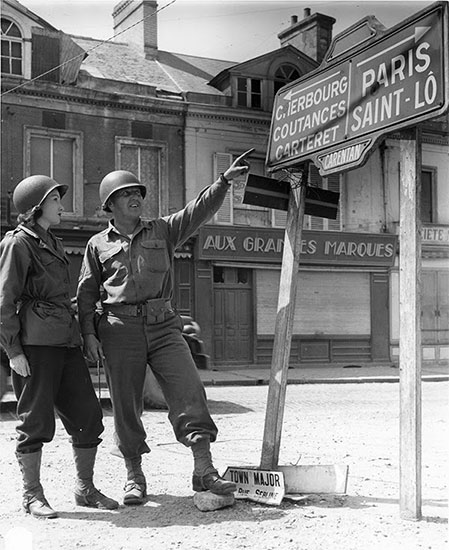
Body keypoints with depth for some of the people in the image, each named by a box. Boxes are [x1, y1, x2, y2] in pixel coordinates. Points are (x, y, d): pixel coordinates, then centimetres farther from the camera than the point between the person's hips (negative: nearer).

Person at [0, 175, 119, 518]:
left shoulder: (54, 245, 21)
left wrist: (82, 335, 20)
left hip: (67, 341, 8)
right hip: (35, 343, -8)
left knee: (88, 414, 7)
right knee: (36, 420, -1)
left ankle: (86, 489, 18)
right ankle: (32, 495, 12)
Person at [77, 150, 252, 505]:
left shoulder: (163, 231, 14)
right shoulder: (98, 244, 11)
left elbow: (199, 210, 3)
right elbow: (87, 292, 10)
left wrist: (225, 180, -11)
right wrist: (89, 333, -1)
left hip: (163, 325, 1)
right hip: (120, 327, -1)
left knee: (189, 389, -10)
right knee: (126, 403, 3)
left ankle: (204, 469, -7)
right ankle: (134, 476, 17)